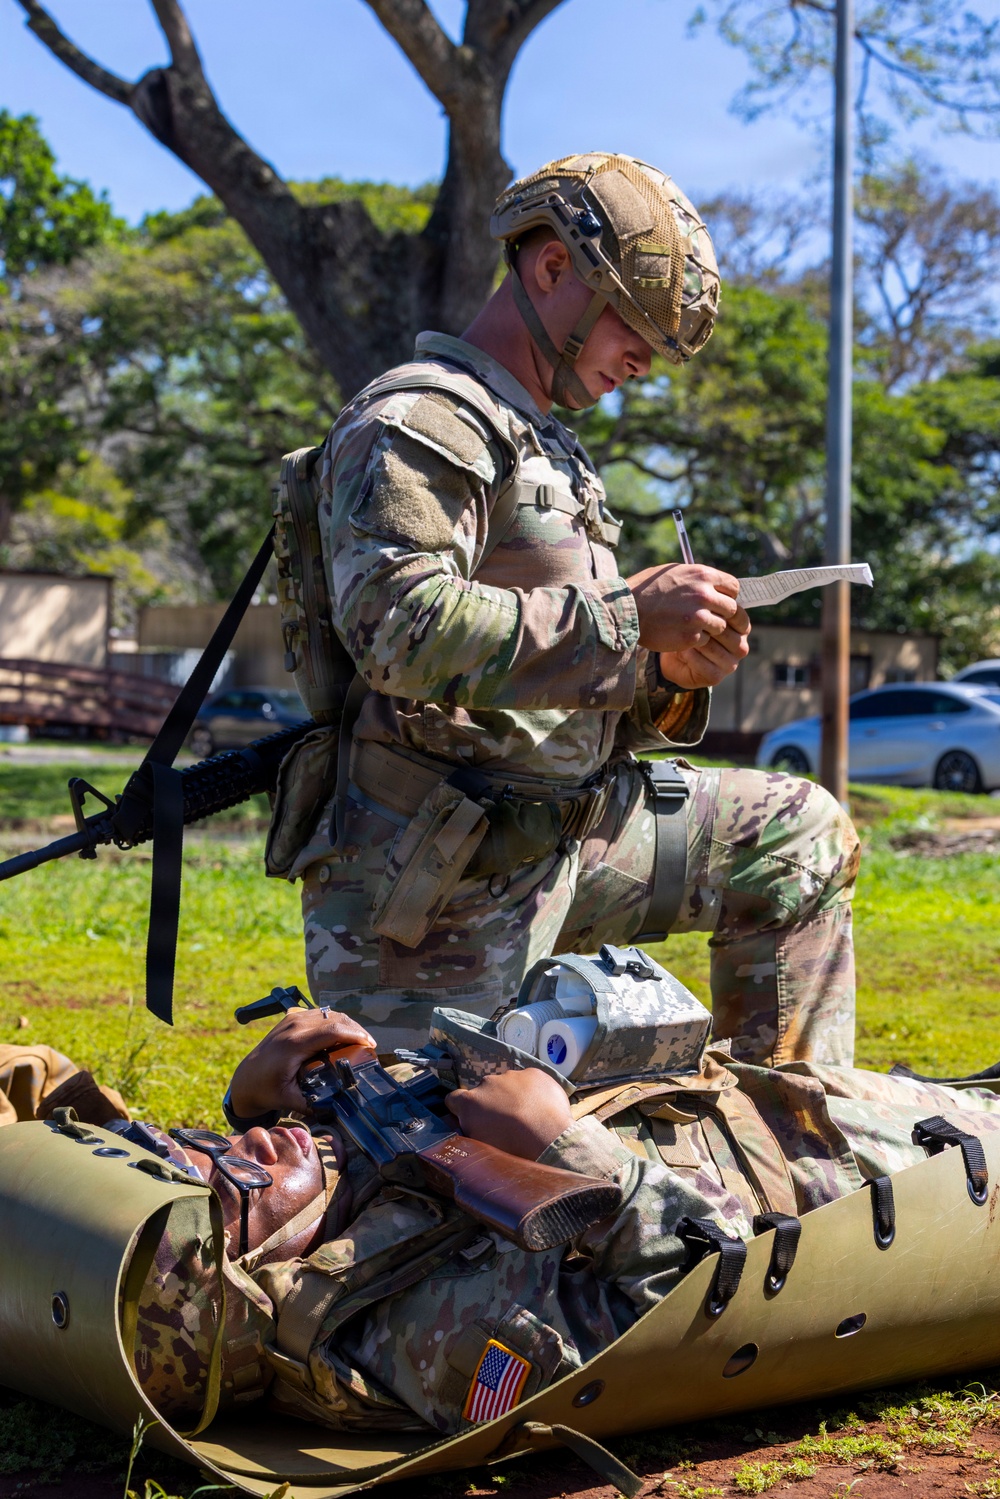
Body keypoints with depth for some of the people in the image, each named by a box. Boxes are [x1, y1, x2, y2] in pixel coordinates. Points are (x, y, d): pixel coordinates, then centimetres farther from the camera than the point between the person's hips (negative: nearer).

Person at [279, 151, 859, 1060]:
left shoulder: (549, 449, 20)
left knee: (797, 835, 13)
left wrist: (668, 677, 1)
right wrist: (630, 617, -24)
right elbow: (398, 625, -30)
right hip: (434, 890, -9)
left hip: (559, 840, 9)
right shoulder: (420, 422, -12)